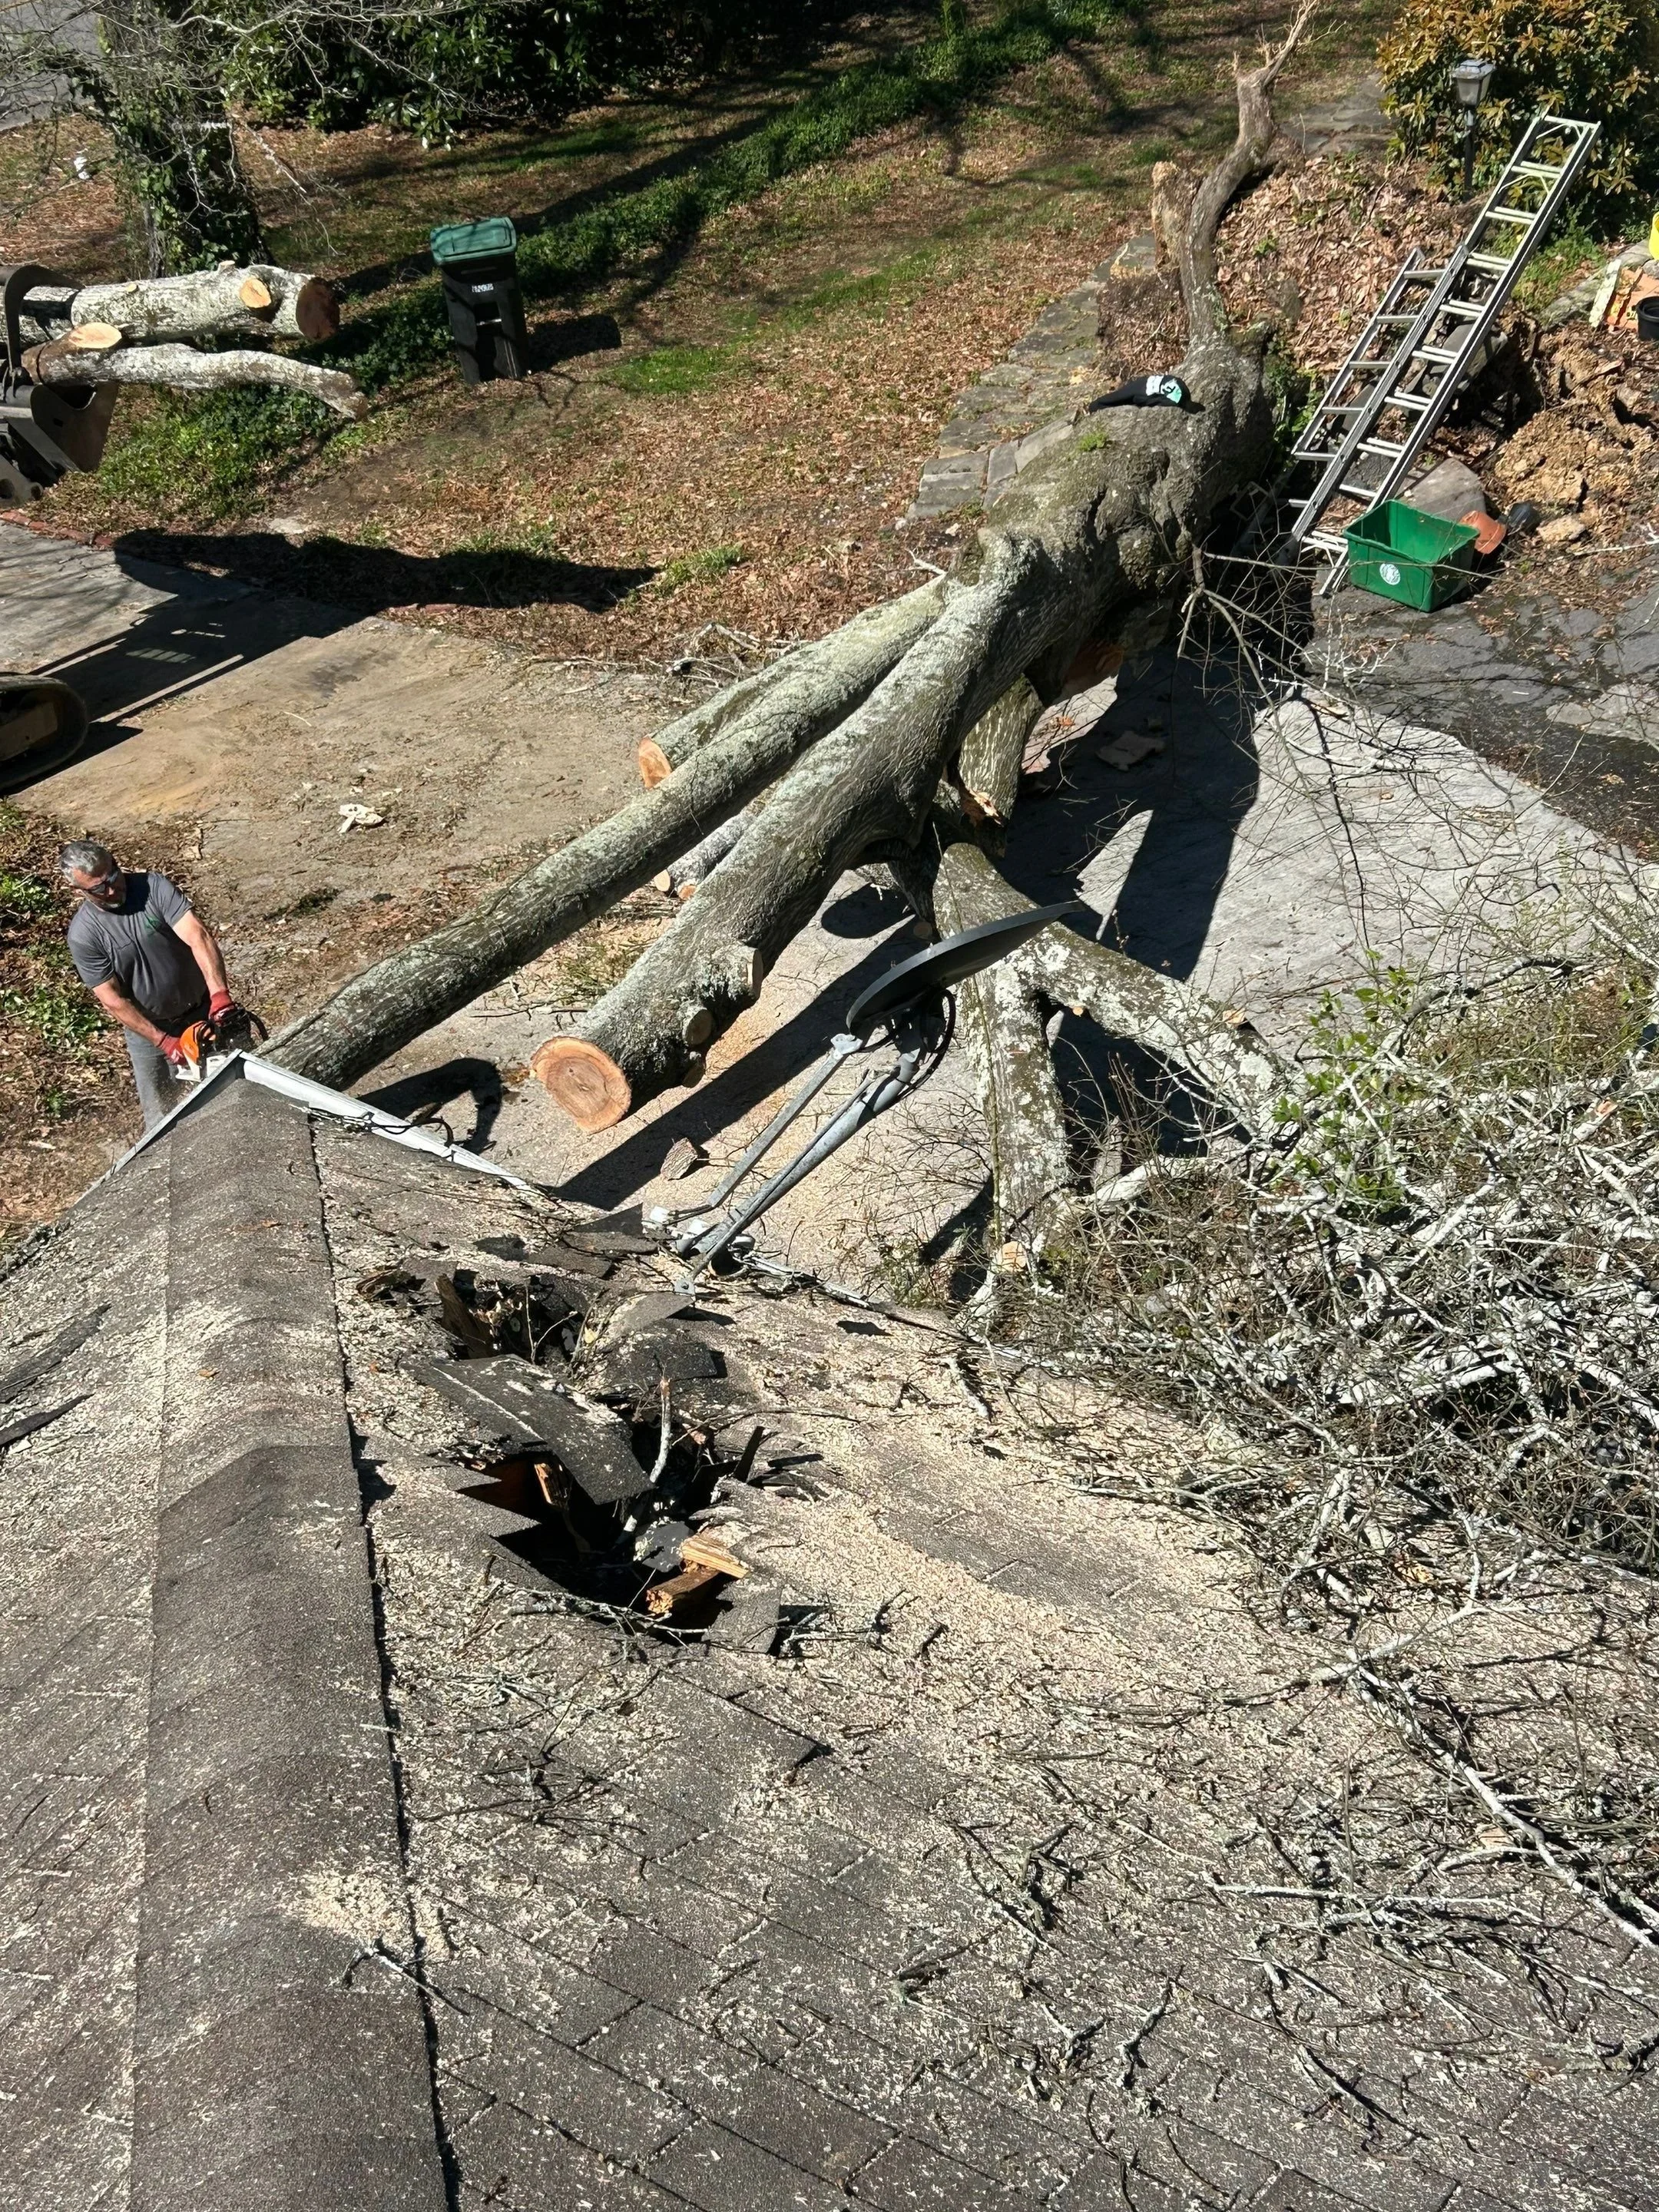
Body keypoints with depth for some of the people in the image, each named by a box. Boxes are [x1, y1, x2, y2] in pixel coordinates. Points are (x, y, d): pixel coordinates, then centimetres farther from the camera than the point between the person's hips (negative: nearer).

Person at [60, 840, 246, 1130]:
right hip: (147, 1028, -1)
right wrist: (164, 1042, -24)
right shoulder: (83, 934, -18)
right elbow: (113, 1000, -17)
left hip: (203, 1010, 1)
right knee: (161, 1115, 9)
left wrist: (220, 994, -44)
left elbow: (198, 936, -30)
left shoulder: (154, 886, -19)